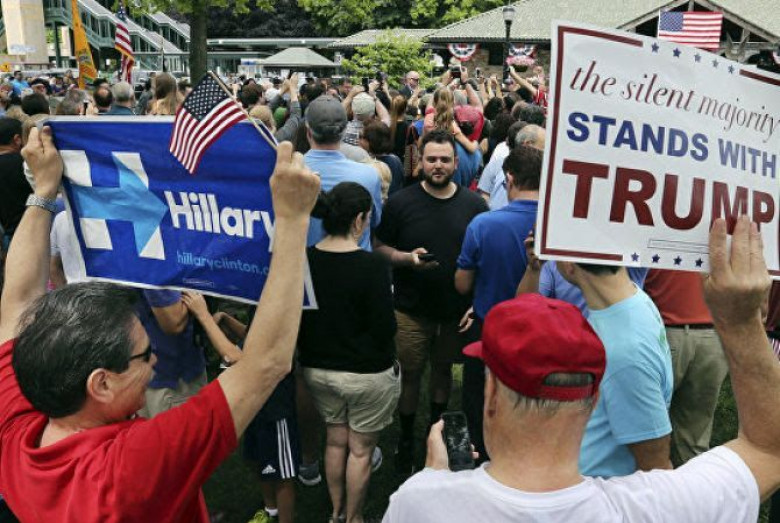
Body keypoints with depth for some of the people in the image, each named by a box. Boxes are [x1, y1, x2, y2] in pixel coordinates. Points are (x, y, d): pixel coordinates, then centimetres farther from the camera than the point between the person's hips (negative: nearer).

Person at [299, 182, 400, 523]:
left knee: (335, 439, 23)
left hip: (317, 368, 5)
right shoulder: (372, 265, -22)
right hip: (367, 373, -5)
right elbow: (385, 328, -19)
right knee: (360, 449, 14)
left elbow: (296, 318, 2)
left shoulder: (304, 260, -8)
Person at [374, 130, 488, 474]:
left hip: (457, 307, 2)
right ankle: (406, 439, 29)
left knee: (443, 369, 18)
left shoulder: (474, 204, -2)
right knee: (410, 373, 9)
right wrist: (408, 258, -21)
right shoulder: (401, 202, -6)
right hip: (412, 307, -1)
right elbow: (381, 247, -1)